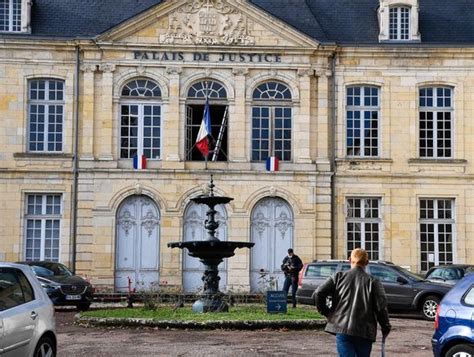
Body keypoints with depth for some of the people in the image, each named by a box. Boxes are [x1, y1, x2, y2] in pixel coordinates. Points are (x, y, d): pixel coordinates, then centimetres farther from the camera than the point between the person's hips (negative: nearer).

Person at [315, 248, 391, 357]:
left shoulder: (339, 277, 4)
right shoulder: (373, 282, 1)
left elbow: (320, 293, -5)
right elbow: (381, 307, -7)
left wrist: (325, 311, 10)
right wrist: (385, 327, 6)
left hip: (342, 329, 0)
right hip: (365, 332, 0)